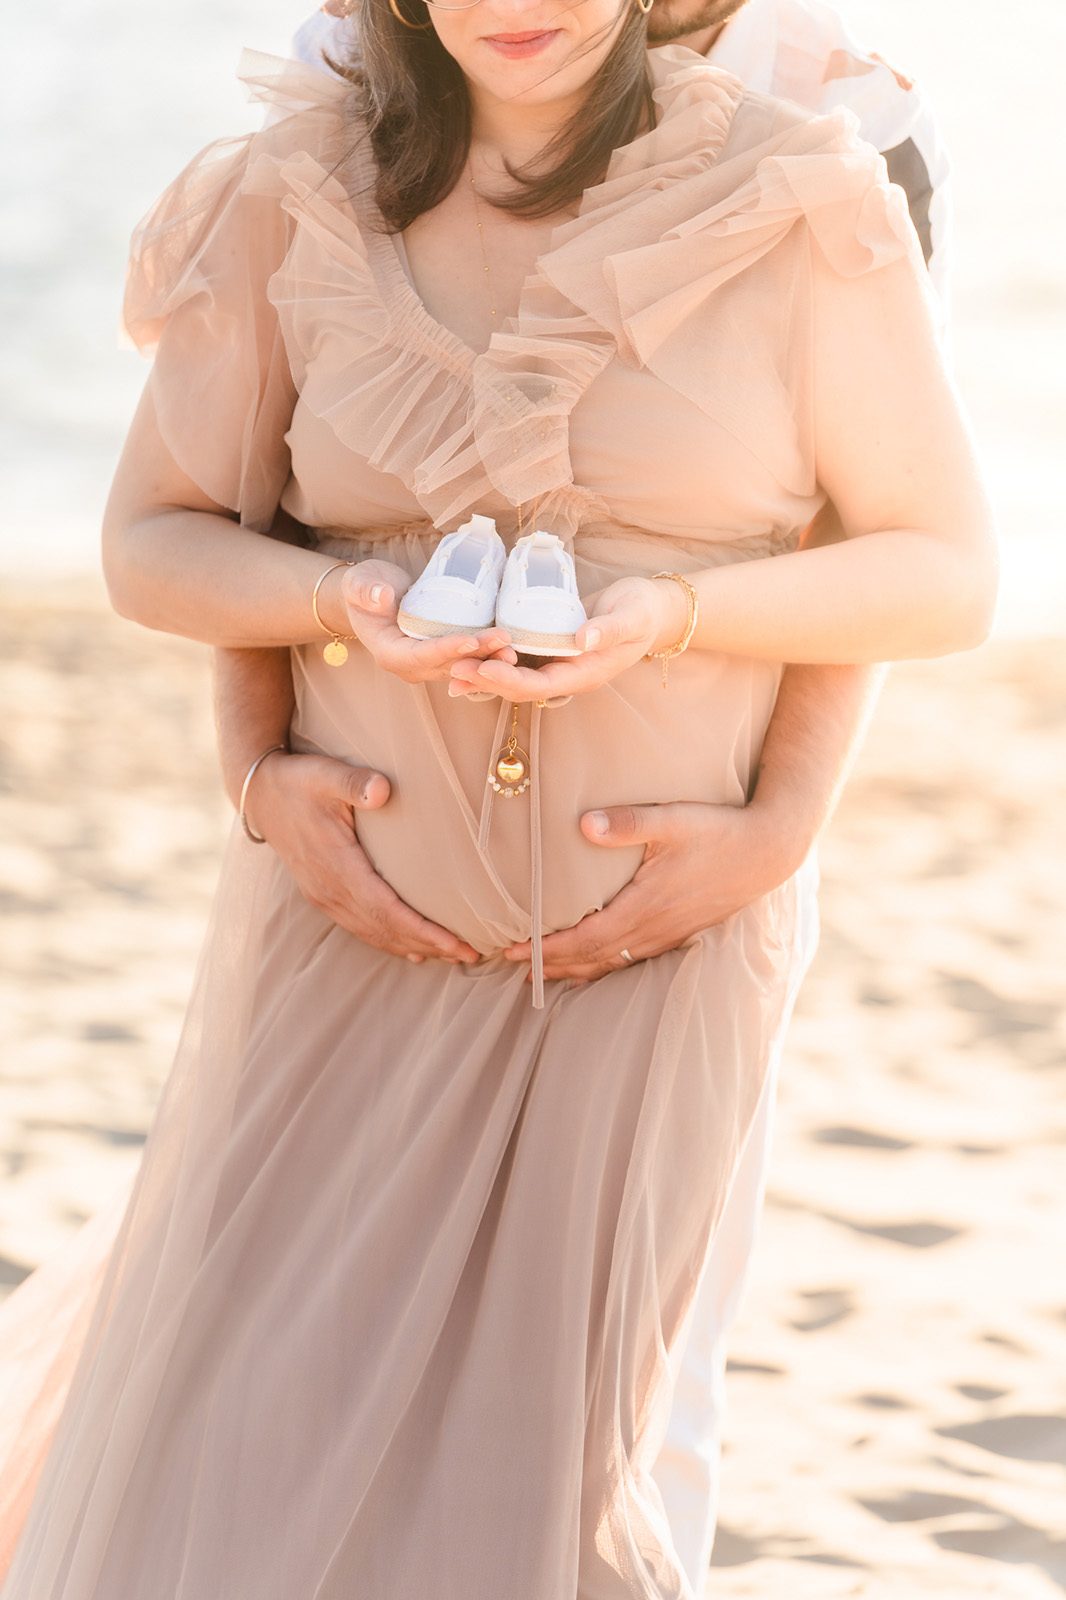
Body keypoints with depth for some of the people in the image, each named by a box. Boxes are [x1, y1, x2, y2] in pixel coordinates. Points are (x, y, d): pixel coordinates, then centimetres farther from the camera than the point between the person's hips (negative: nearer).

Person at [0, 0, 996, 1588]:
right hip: (356, 920, 2)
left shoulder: (798, 203, -8)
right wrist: (351, 605, -16)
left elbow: (947, 576, -3)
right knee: (229, 1464, -2)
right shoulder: (295, 202, -2)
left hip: (652, 939, -1)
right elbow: (153, 543, 5)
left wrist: (675, 613, -20)